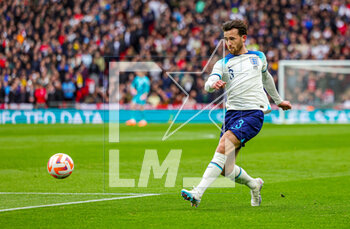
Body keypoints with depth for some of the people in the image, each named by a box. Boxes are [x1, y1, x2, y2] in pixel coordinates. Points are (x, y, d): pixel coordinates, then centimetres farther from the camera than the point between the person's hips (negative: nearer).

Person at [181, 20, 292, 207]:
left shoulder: (258, 57, 15)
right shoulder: (223, 64, 12)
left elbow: (266, 77, 35)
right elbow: (208, 84, -7)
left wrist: (278, 100, 46)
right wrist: (213, 84, -32)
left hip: (254, 112, -3)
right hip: (232, 112, 3)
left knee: (223, 146, -25)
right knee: (225, 168, -4)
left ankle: (198, 193, -32)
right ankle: (254, 184, 28)